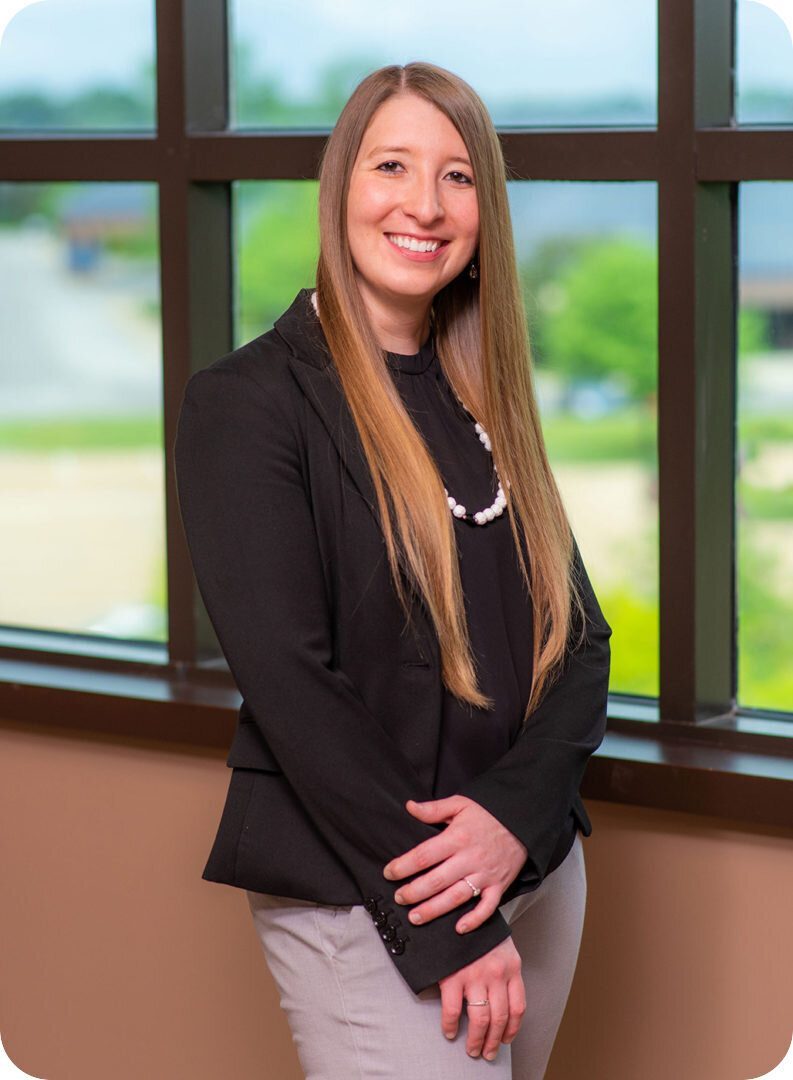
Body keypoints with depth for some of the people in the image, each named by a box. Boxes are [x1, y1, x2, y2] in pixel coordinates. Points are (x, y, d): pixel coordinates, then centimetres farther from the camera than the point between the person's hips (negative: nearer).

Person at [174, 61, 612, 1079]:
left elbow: (580, 635, 7)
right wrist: (447, 930, -16)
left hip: (537, 869, 6)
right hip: (357, 898, -6)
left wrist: (515, 814, -13)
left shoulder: (486, 402, 11)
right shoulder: (247, 401, -8)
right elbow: (291, 680, -14)